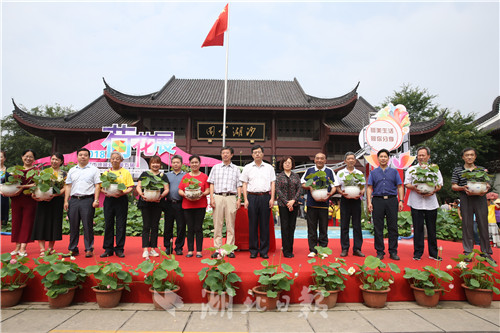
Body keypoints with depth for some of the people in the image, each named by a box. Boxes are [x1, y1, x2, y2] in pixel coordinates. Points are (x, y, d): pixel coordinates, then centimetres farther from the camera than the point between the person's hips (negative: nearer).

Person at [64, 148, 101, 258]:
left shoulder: (94, 170, 5)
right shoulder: (72, 170, 17)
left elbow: (97, 186, 0)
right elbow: (68, 186, 16)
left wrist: (96, 200, -9)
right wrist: (66, 201, 7)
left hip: (87, 200, -4)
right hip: (74, 200, 4)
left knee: (88, 226, -3)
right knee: (73, 225, 7)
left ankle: (89, 249, 4)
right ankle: (72, 249, 17)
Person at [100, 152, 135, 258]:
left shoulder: (126, 172, 6)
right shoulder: (106, 173, 13)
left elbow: (130, 187, 1)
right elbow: (101, 187, 11)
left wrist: (123, 192, -17)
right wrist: (107, 192, -10)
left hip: (122, 199, -2)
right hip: (109, 199, 2)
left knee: (121, 225, 0)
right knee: (108, 224, 5)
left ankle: (119, 249, 9)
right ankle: (108, 249, 14)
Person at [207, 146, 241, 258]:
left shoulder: (236, 169, 13)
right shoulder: (215, 167, 14)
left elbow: (239, 185, 10)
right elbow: (211, 184, 9)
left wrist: (239, 199, 0)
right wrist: (211, 198, -1)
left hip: (231, 197, 0)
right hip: (218, 197, 0)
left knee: (230, 224, 0)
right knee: (217, 224, 0)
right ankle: (217, 249, 7)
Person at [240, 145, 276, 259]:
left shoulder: (269, 167, 12)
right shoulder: (247, 167, 10)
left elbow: (272, 184, 10)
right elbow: (244, 184, 8)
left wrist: (272, 198, -1)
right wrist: (246, 199, -2)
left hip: (265, 197, 0)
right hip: (252, 197, 0)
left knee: (265, 224, 2)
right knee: (252, 224, 2)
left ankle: (264, 251, 11)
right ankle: (253, 250, 11)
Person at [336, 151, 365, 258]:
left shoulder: (359, 173, 11)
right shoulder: (340, 173, 9)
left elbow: (363, 187, 10)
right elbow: (337, 187, 7)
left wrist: (361, 193, -11)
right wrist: (342, 193, -14)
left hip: (356, 200, 1)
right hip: (345, 200, -1)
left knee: (357, 225, 2)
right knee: (344, 225, 1)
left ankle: (357, 249, 10)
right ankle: (344, 249, 9)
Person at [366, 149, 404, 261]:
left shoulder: (394, 172, 12)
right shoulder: (373, 173, 11)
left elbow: (399, 187, 9)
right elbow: (369, 188, 6)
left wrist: (401, 200, -3)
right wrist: (369, 202, -4)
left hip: (392, 200, 1)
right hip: (378, 200, 0)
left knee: (393, 227, 3)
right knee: (378, 228, 2)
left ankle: (393, 251, 12)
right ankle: (380, 252, 10)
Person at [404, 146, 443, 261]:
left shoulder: (435, 169, 13)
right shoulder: (411, 169, 11)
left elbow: (440, 184, 9)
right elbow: (406, 184, 6)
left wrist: (434, 190, -12)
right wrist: (414, 188, -15)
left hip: (431, 203, 1)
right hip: (416, 203, -1)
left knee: (432, 229, 6)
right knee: (418, 228, 2)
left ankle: (433, 253, 16)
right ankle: (418, 253, 9)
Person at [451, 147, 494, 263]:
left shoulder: (482, 169, 13)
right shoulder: (457, 170, 7)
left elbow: (487, 184, 14)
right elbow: (453, 186, 5)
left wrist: (486, 188, -9)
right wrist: (463, 188, -15)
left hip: (480, 199, 1)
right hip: (466, 200, -1)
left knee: (483, 225, 2)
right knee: (467, 226, 2)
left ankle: (486, 252, 13)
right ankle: (468, 252, 10)